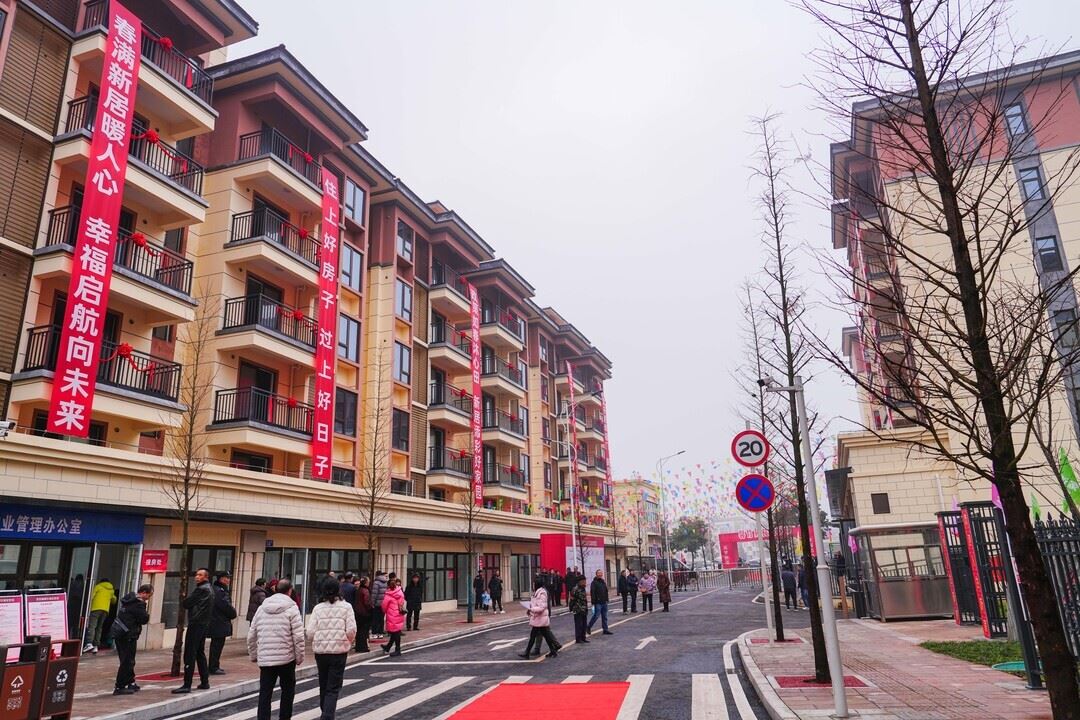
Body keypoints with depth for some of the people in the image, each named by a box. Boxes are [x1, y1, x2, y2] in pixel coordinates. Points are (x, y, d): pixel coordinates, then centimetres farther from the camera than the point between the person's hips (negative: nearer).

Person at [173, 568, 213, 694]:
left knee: (190, 655, -8)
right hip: (204, 625, 10)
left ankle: (187, 685, -8)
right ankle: (204, 682, 21)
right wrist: (187, 601, 7)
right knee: (200, 654, 17)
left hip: (196, 624, -10)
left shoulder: (201, 589, -14)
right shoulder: (209, 589, 16)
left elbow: (185, 603, -13)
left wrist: (184, 601, 9)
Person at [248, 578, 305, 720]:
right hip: (286, 657, -3)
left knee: (265, 694, 8)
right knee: (288, 690, 14)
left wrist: (253, 655, 21)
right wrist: (300, 657, -2)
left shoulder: (262, 608, 8)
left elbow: (251, 635, 11)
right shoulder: (291, 608, -7)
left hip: (265, 659, 3)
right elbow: (298, 636, -12)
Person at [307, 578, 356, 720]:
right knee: (333, 687, 2)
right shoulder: (346, 606, -3)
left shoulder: (318, 608, 2)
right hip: (339, 650, -3)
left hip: (320, 651, 3)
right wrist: (348, 642, 11)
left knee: (323, 685, 20)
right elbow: (351, 630, -9)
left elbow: (310, 632, -3)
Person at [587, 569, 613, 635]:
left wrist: (606, 600, 16)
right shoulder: (594, 582, -10)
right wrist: (593, 602, -20)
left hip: (604, 602, 8)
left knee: (604, 617, 9)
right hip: (598, 603, -8)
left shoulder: (603, 582, 14)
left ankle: (605, 630, 14)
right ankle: (588, 627, 8)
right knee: (596, 615, -7)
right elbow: (592, 593, -15)